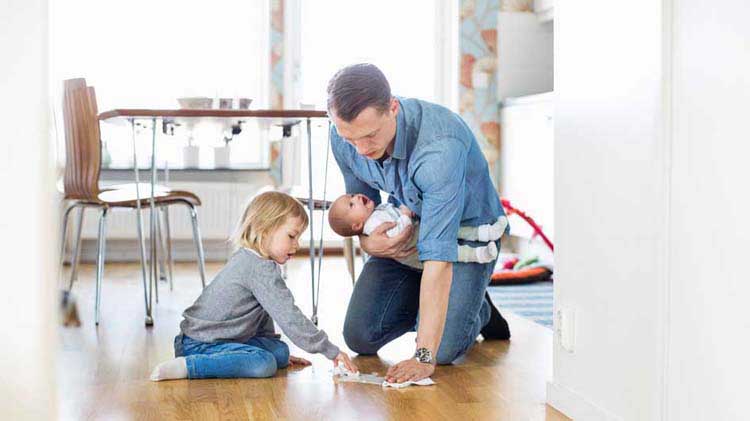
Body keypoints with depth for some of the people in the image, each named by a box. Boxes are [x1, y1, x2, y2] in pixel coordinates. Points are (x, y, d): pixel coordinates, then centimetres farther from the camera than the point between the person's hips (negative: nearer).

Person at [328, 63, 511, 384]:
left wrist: (424, 357, -42)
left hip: (466, 230, -5)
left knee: (444, 350, -18)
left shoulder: (439, 146, -40)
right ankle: (423, 306, 25)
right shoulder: (344, 134, -19)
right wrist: (366, 240, -22)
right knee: (361, 338, -5)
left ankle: (479, 311, 17)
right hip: (404, 233, 5)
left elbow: (439, 256, -42)